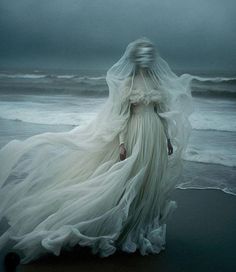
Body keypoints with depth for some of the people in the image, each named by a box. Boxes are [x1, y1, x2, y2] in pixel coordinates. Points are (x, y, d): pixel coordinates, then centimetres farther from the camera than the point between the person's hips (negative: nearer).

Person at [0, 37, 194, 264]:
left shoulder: (158, 80, 6)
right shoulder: (127, 82, -6)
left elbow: (164, 112, 11)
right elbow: (121, 114, -8)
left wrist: (169, 140, 10)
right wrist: (121, 143, -15)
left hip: (155, 134, 4)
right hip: (134, 134, -4)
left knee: (150, 180, 12)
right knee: (130, 179, 2)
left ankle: (143, 226, 31)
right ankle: (127, 226, 20)